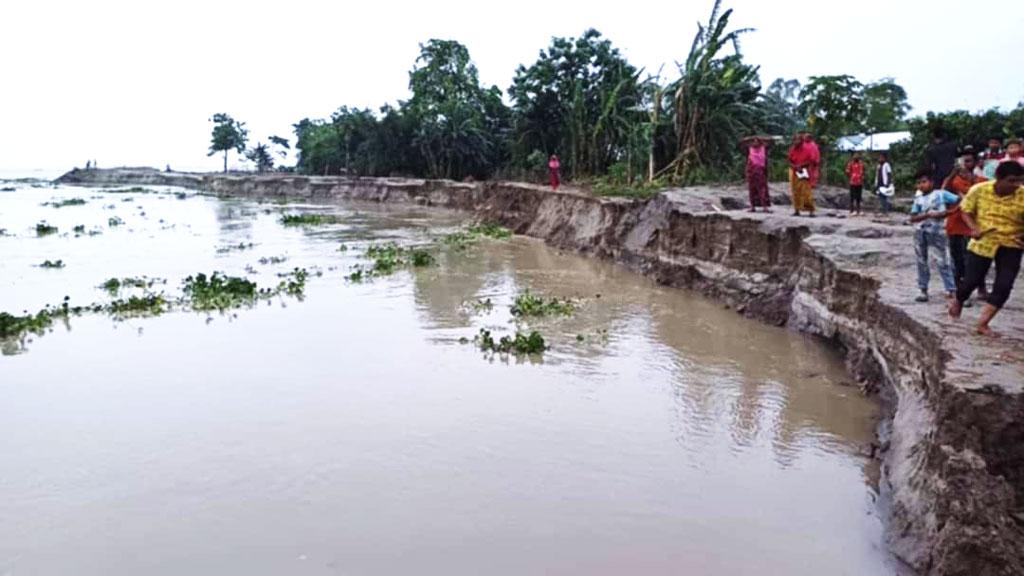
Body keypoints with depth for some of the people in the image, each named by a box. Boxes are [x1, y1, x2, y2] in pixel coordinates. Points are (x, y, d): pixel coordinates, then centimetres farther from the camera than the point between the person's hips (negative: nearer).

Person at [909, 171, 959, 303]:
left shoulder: (941, 194, -1)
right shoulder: (918, 198, 8)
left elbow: (960, 202, -7)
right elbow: (912, 218, 0)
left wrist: (945, 213, -14)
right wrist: (927, 215, -16)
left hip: (936, 231, -4)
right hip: (920, 232, 4)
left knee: (942, 260, -6)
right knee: (921, 261, 9)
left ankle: (951, 290, -4)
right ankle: (923, 290, 17)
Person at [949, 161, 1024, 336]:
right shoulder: (979, 190, -12)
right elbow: (967, 211, 2)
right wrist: (974, 228, -15)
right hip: (982, 243, 0)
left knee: (1003, 286, -7)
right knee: (972, 280, 5)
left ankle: (982, 324, 4)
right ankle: (958, 302, 39)